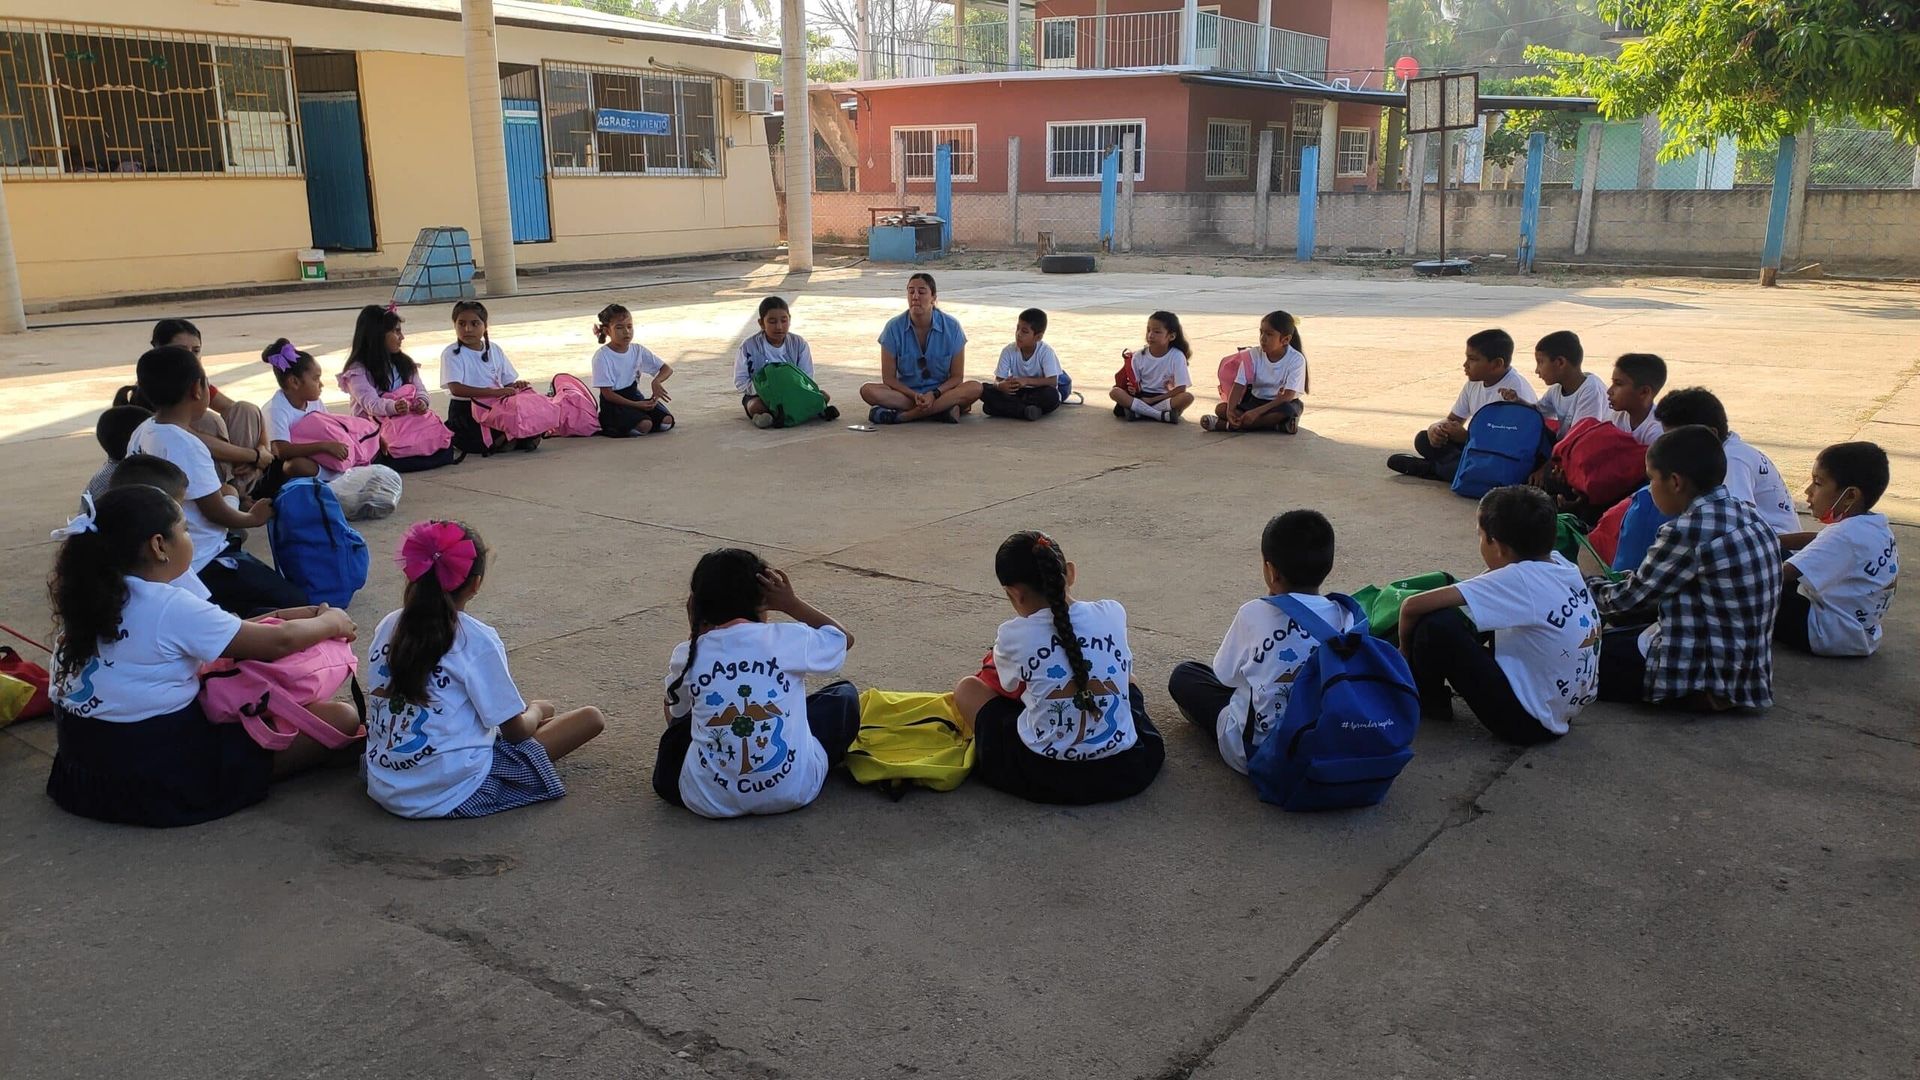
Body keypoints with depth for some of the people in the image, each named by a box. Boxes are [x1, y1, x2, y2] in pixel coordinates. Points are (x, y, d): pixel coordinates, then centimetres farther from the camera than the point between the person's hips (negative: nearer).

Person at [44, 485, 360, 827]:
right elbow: (280, 643, -12)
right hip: (167, 777, -9)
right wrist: (332, 622, 8)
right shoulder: (171, 607, -20)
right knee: (342, 718, -6)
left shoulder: (91, 599, 3)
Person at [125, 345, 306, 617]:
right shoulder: (186, 445, -22)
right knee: (295, 601, -9)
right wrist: (254, 517, 3)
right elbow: (216, 512, -15)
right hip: (203, 564, -9)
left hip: (167, 563, 9)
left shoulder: (141, 434, 5)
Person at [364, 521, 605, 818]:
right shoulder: (478, 641, -15)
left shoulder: (388, 626, 2)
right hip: (452, 797, -7)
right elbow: (515, 731, -9)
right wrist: (537, 710, 15)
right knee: (591, 718, -1)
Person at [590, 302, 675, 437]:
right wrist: (635, 405, -25)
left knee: (667, 421, -16)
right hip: (614, 402, -6)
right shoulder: (602, 356, -15)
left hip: (635, 396, 6)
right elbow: (607, 393, -16)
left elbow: (667, 369, 3)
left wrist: (656, 381, -20)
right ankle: (608, 424, -4)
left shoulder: (638, 350, 1)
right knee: (644, 425, -30)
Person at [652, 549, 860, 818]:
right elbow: (844, 639, 13)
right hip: (793, 791, -2)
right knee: (844, 694, 22)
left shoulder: (688, 655, -4)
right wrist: (791, 604, 13)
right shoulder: (787, 639, -7)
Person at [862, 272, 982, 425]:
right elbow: (888, 378, -4)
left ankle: (901, 416, -33)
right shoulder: (894, 327, -5)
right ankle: (941, 409, -32)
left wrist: (934, 394, -20)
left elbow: (957, 376, -2)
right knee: (868, 391, -27)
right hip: (905, 392, 0)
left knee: (975, 388, -30)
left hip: (942, 392, 0)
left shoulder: (951, 326, -5)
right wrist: (915, 396, -20)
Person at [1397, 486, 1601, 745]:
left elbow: (1413, 606, -22)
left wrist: (1407, 651, -6)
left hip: (1524, 722, -9)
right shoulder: (1561, 565, -1)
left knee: (1436, 624, -18)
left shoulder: (1519, 580, -21)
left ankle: (1427, 702, 10)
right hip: (1561, 717, 9)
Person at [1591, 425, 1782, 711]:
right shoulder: (1746, 515, 4)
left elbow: (1630, 598, -10)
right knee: (1612, 638, 24)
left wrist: (1584, 586, 9)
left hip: (1704, 676, -9)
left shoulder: (1688, 530, -23)